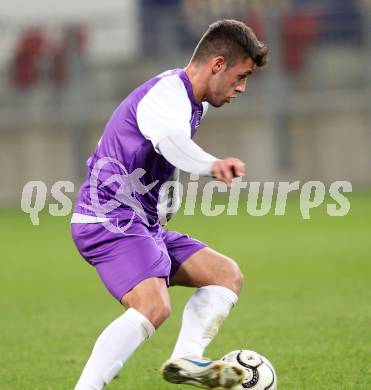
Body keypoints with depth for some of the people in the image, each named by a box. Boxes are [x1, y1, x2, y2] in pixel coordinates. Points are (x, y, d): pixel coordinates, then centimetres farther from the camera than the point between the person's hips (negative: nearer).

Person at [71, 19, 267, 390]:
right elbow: (171, 141, -41)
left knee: (227, 275, 6)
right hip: (109, 221, -11)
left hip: (142, 226, 11)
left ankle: (185, 360, -11)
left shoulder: (189, 101, 16)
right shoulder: (167, 93, -17)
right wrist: (212, 165, -61)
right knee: (153, 306, -31)